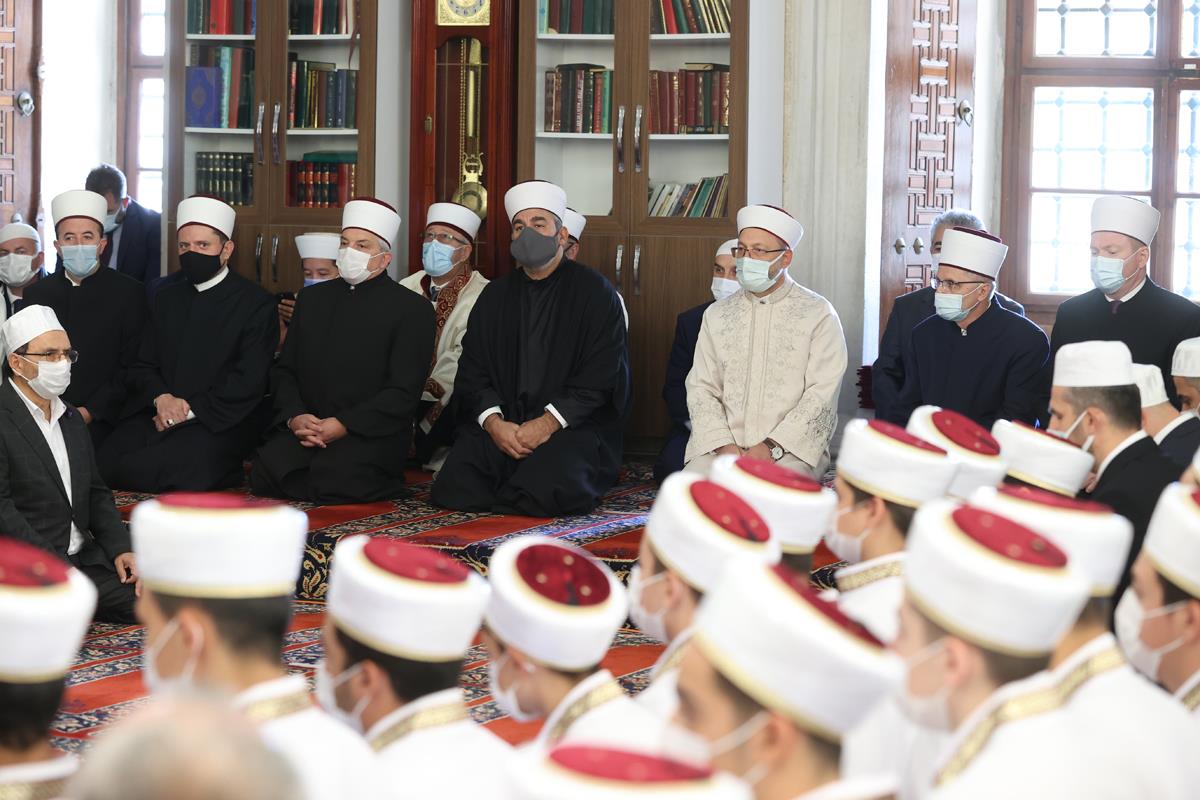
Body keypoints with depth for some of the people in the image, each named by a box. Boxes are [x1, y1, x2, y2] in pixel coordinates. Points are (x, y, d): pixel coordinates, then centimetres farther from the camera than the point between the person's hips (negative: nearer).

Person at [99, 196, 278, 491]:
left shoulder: (256, 304, 0)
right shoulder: (166, 299, 19)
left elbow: (249, 382, -8)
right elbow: (142, 367, 14)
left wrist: (189, 410, -12)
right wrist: (161, 398, -9)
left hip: (220, 424, -6)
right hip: (156, 415, 6)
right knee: (107, 464, -22)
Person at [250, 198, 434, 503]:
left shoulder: (412, 309, 2)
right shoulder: (312, 298, 20)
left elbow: (403, 393, -6)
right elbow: (284, 370, 16)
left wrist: (342, 425, -16)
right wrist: (294, 416, -6)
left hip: (372, 434, -4)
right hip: (305, 428, 4)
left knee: (332, 479, -34)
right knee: (266, 471, -28)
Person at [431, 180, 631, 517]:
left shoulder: (594, 292, 3)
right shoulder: (495, 295, 17)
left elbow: (602, 376, -6)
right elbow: (471, 370, 10)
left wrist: (548, 423, -16)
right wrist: (493, 422, -10)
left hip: (571, 427, -3)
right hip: (501, 423, 3)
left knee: (545, 490, -33)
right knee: (454, 488, -23)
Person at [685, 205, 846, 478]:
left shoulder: (819, 314, 3)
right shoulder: (717, 315, 15)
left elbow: (822, 394, -5)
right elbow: (701, 388, 9)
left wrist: (772, 447, -15)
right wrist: (724, 445, -9)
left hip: (791, 448, -3)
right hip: (723, 444, 3)